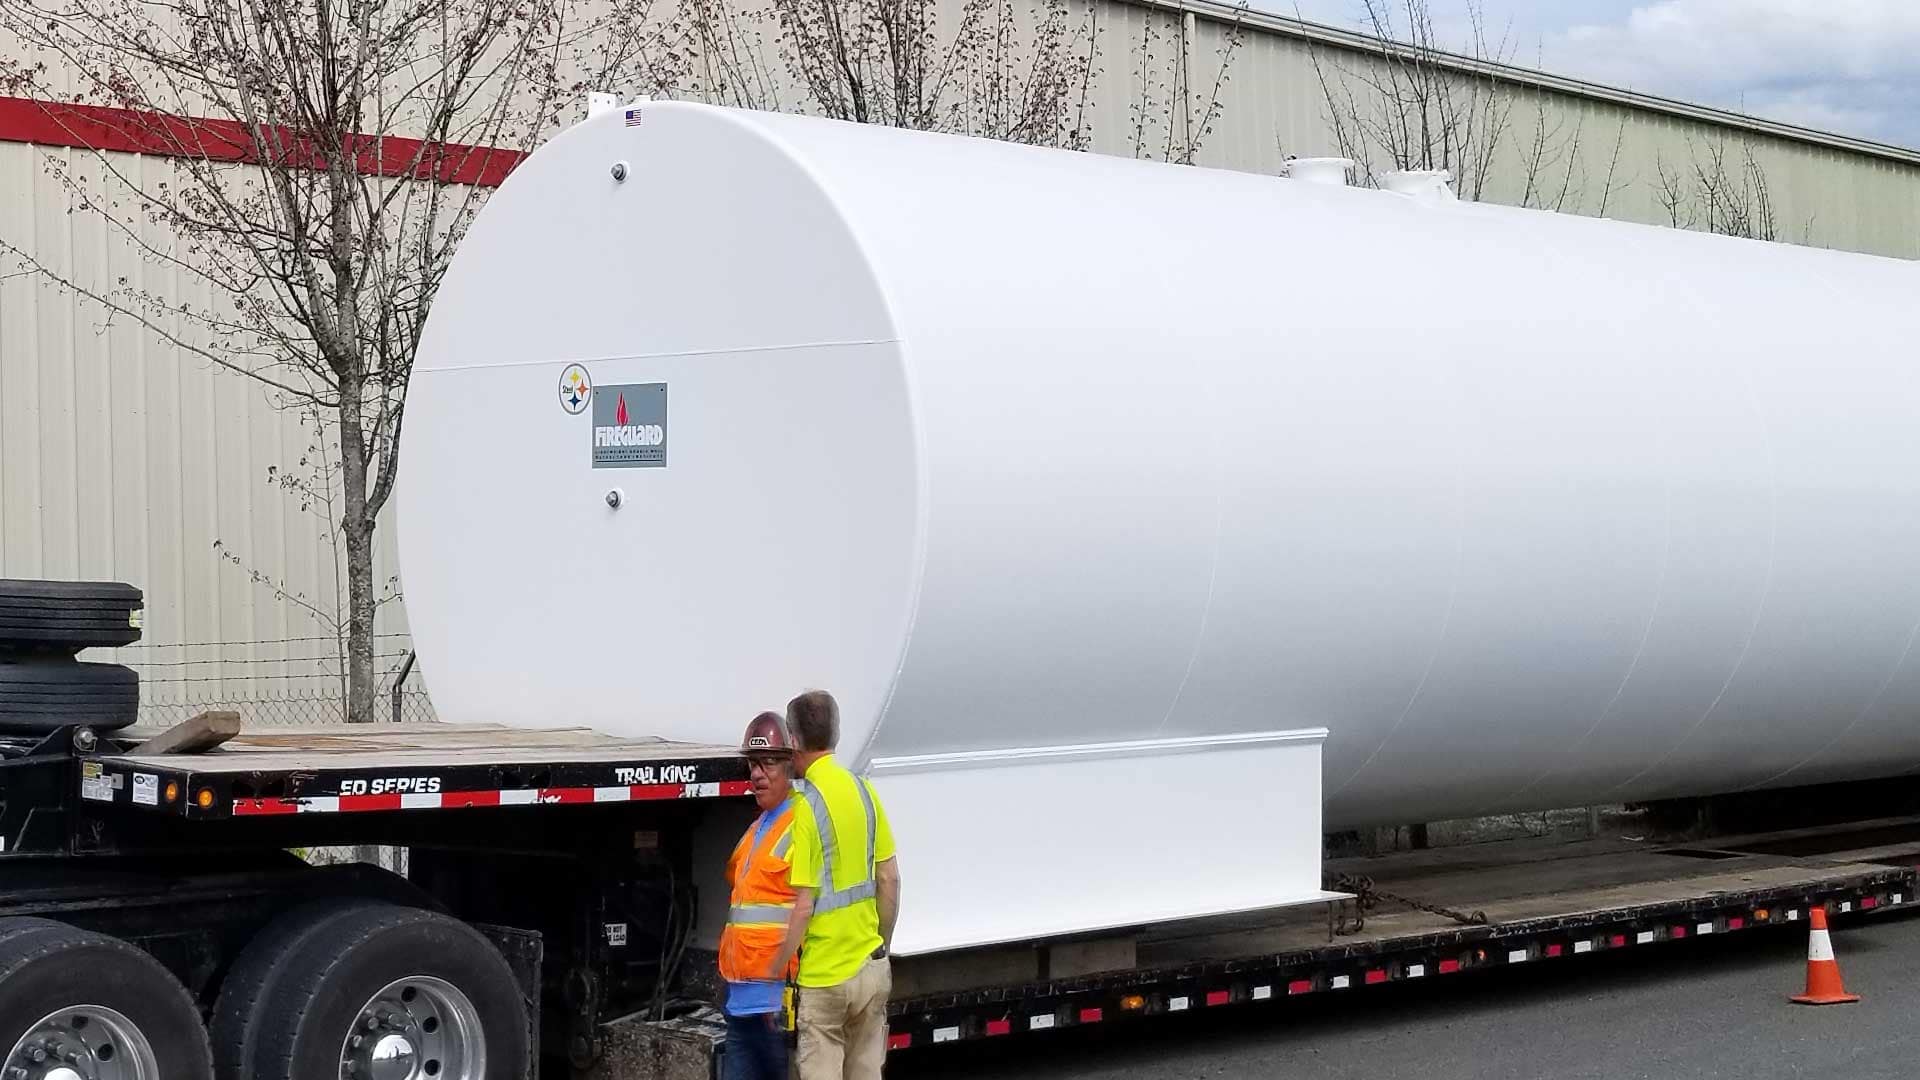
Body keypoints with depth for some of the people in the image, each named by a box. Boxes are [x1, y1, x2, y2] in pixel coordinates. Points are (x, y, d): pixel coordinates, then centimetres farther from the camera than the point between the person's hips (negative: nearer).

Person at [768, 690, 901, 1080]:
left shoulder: (808, 806, -16)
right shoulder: (865, 791, 3)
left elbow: (803, 906, -18)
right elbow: (890, 879, 8)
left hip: (823, 977, -6)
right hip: (871, 970, 6)